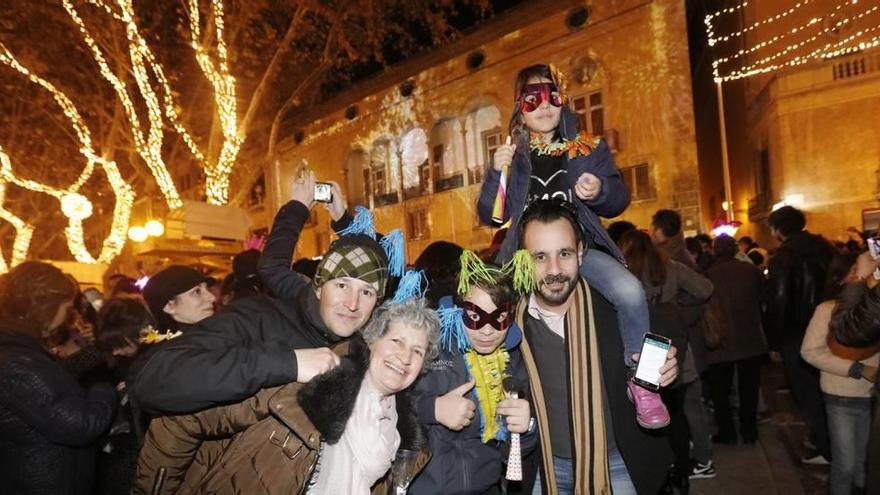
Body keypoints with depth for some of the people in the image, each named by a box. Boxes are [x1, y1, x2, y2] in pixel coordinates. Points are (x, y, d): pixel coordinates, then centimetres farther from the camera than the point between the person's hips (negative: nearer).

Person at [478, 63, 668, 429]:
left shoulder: (589, 149, 11)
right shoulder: (513, 157, 10)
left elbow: (619, 201, 11)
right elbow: (490, 217, 5)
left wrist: (600, 191, -12)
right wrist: (495, 173, -10)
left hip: (582, 246, -1)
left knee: (630, 292, -27)